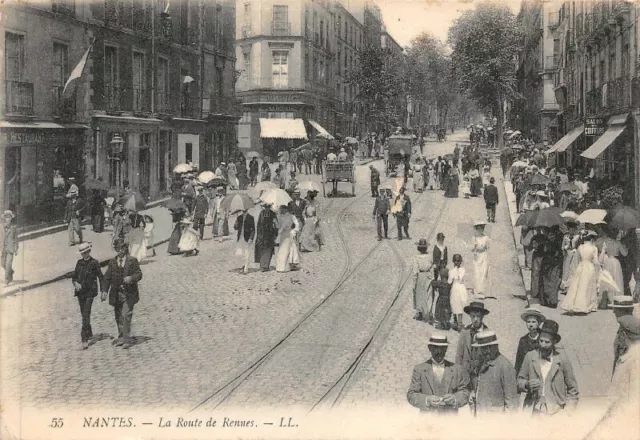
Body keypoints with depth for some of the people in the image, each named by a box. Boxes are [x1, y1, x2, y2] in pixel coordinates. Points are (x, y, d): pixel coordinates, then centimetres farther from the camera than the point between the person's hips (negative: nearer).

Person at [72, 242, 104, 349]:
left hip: (89, 292, -6)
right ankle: (89, 334, 33)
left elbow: (100, 277, -3)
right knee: (83, 314, 14)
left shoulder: (94, 263, -4)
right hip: (80, 291, 6)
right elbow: (74, 277, 13)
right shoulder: (79, 262, 10)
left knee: (86, 314, -14)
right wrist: (75, 283, -9)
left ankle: (84, 339, -19)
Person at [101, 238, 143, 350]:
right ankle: (121, 337, 23)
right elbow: (107, 277, 5)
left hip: (129, 294, -4)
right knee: (118, 317, 11)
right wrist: (104, 291, -6)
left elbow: (139, 274, -3)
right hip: (116, 294, 4)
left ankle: (126, 339, -9)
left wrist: (131, 278, -24)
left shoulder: (132, 261, 1)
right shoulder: (112, 262, 9)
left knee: (126, 316, -12)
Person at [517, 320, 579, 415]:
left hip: (556, 412, -1)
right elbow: (519, 381, 13)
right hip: (534, 410, 1)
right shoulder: (530, 356, 6)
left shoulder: (562, 359, 1)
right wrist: (527, 384, -9)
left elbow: (573, 390, 7)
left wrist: (567, 413, -3)